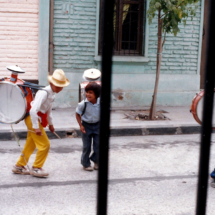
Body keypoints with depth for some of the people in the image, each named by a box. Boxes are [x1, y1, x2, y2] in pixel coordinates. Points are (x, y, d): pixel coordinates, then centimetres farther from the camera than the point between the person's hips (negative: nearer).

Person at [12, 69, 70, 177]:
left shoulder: (52, 93, 4)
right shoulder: (44, 93, -26)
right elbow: (33, 110, -32)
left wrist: (50, 123, 25)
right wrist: (36, 127, -29)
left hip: (38, 119, 9)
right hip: (32, 118, -9)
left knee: (30, 144, 18)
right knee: (44, 144, -5)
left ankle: (19, 166, 30)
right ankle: (36, 168, 9)